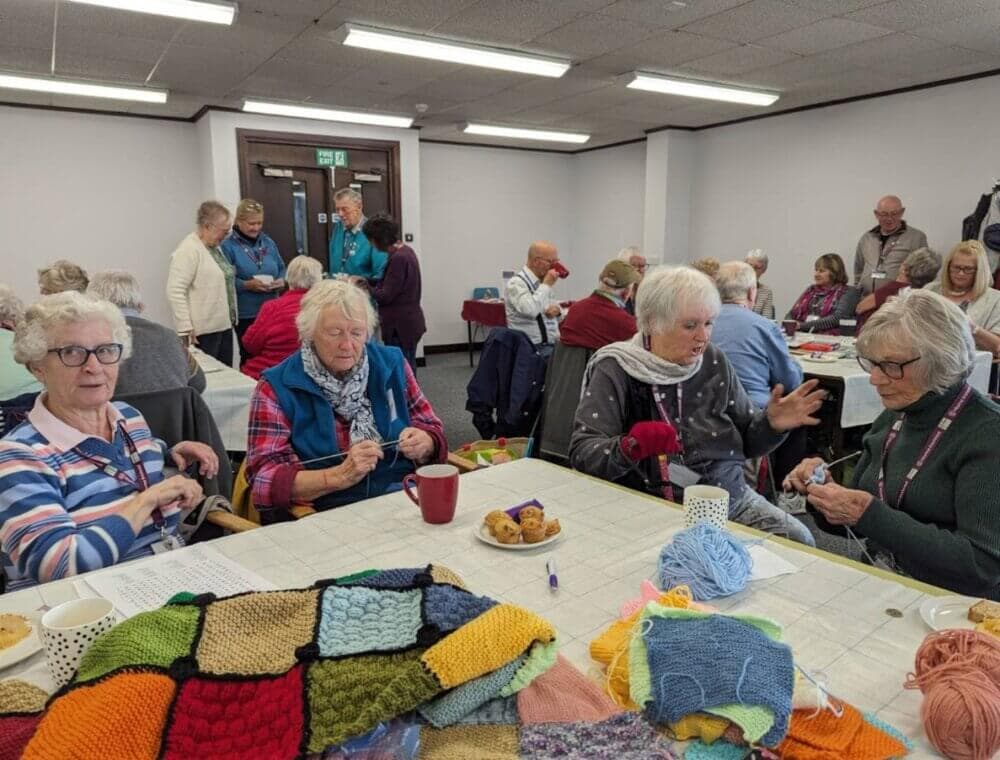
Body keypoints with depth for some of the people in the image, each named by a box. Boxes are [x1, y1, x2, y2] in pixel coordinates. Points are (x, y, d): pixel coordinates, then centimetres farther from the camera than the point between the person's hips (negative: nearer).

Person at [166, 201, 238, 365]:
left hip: (224, 326, 9)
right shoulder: (189, 250, -13)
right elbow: (175, 291, -19)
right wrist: (185, 328, -21)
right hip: (203, 332, -9)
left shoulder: (214, 247, 14)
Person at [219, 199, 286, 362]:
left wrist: (282, 281, -6)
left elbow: (281, 269, 15)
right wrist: (247, 285, -24)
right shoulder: (228, 246, -7)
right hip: (246, 314, -5)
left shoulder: (268, 242, 11)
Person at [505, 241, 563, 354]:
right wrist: (547, 285, -17)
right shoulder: (516, 283, -10)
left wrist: (557, 309, 1)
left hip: (553, 345, 8)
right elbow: (530, 310, -28)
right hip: (534, 349, -8)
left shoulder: (542, 282, 13)